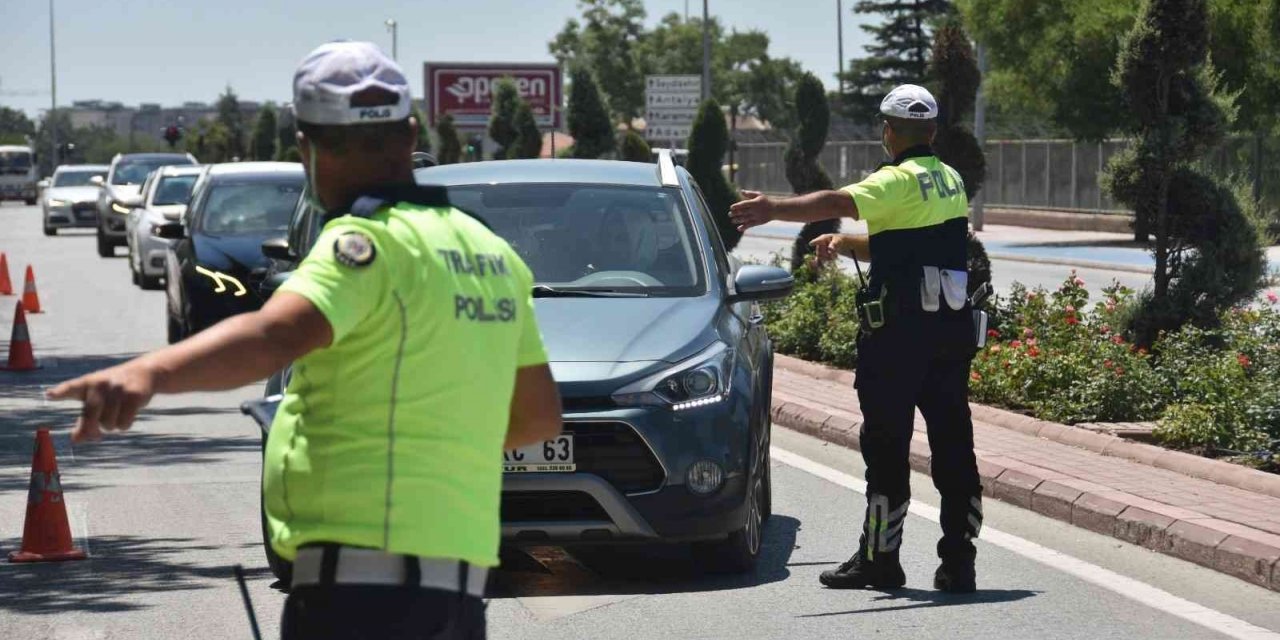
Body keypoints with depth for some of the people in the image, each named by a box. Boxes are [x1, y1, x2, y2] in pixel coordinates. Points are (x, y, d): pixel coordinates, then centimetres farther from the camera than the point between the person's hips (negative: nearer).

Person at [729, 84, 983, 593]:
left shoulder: (899, 180, -9)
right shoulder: (950, 180, 16)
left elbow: (839, 203, -27)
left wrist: (775, 208, -36)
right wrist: (845, 245, 21)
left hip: (900, 333, -7)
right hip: (953, 330, 7)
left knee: (887, 447, 0)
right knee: (954, 446, 6)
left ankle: (879, 559, 6)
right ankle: (958, 562, 6)